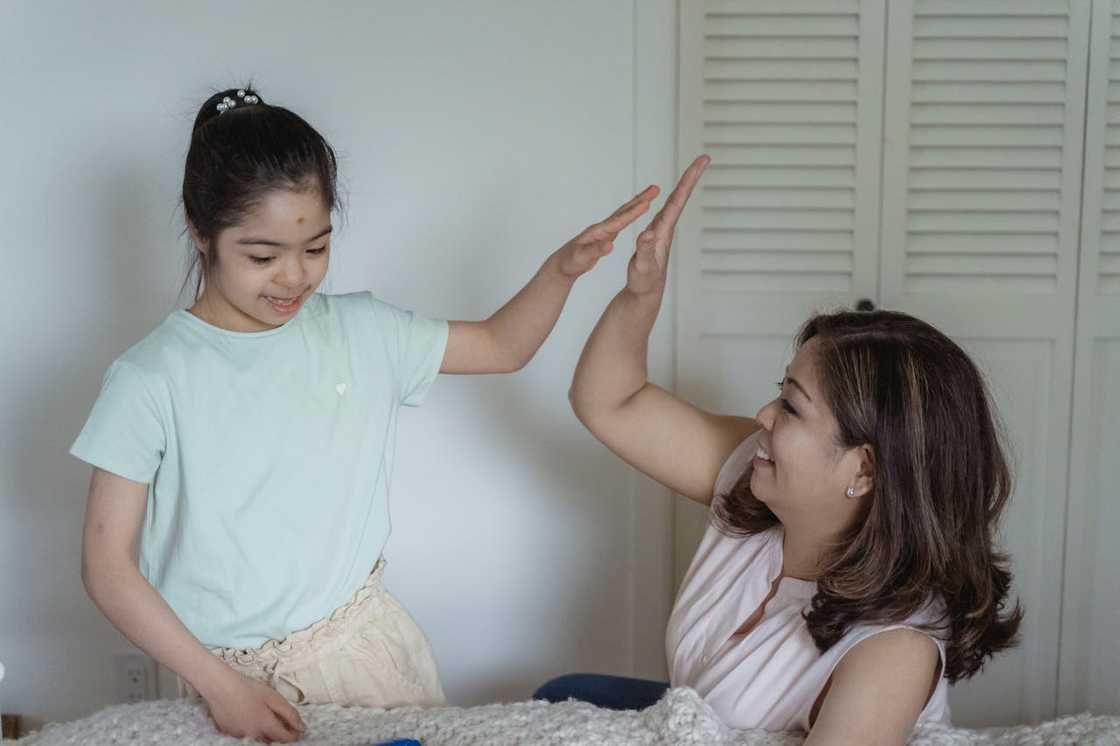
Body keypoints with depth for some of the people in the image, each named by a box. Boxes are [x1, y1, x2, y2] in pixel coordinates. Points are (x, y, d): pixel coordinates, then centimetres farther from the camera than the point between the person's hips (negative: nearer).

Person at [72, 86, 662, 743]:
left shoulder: (359, 332, -1)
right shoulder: (153, 378, -12)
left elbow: (503, 346, 11)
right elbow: (107, 564, -9)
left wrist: (564, 267, -7)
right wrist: (219, 684, -13)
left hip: (366, 647, 3)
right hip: (235, 674, -3)